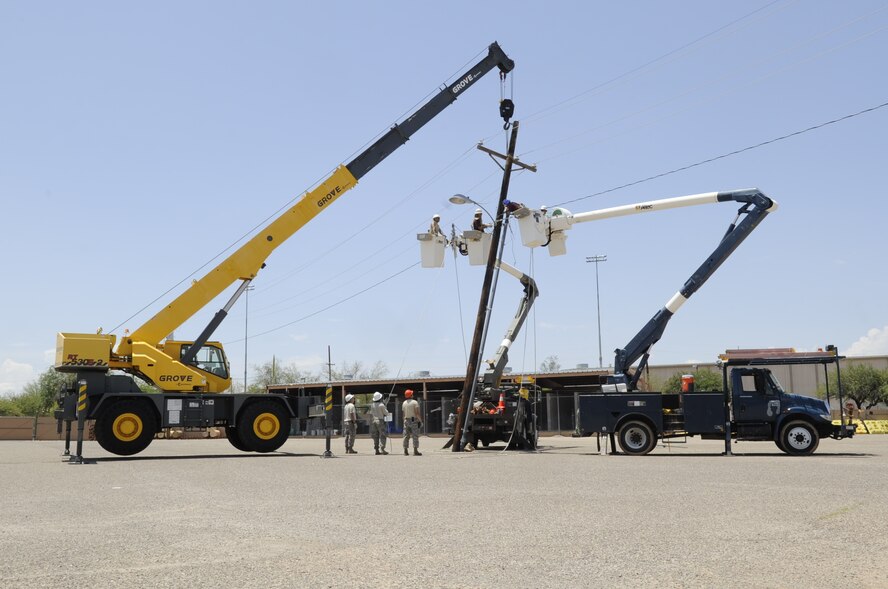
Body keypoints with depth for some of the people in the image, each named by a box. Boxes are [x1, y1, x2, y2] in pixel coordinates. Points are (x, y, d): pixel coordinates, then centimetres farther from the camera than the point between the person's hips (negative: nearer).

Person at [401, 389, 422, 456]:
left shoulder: (404, 403, 9)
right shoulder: (415, 402, -8)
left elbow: (403, 413, 11)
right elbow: (417, 413, -13)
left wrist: (405, 420, 17)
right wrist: (420, 420, -9)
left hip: (406, 420, 5)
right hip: (414, 420, -5)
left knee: (406, 436, 7)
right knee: (415, 436, -4)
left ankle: (405, 451, 7)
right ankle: (415, 451, -9)